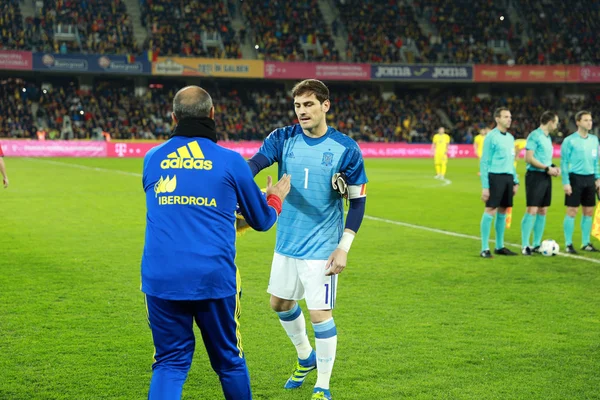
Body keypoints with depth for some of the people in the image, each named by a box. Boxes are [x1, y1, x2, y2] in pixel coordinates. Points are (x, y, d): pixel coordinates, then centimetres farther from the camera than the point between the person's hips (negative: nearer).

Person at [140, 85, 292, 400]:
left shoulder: (152, 159, 6)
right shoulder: (230, 161, -1)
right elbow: (262, 220, 11)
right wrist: (276, 197, 34)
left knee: (170, 363, 10)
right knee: (229, 361, 16)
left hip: (160, 279, 2)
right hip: (214, 278, -1)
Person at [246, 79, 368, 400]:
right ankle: (305, 356, 46)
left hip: (321, 248, -5)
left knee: (319, 314, -5)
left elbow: (357, 202, -5)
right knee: (281, 303, 19)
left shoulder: (345, 149, -10)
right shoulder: (283, 139, -2)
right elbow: (254, 163, -19)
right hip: (286, 242, 5)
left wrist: (344, 248, -12)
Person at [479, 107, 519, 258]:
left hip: (508, 177, 7)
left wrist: (516, 181, 16)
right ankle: (485, 248, -3)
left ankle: (499, 246, 18)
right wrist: (485, 186, -13)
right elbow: (484, 162, -8)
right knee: (490, 210, -7)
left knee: (502, 211, 10)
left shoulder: (510, 137, 15)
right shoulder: (491, 137, -6)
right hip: (495, 176, -7)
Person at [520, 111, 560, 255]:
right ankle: (525, 246, -6)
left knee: (543, 211, 9)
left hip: (546, 177, 9)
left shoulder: (548, 138, 17)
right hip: (535, 176, -9)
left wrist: (553, 167, 6)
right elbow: (529, 158, -17)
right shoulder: (534, 136, -10)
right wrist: (547, 168, -16)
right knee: (532, 210, -10)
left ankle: (536, 245, 15)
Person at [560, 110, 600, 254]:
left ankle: (586, 243, 17)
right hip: (575, 178, -5)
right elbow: (564, 162, -6)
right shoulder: (570, 140, -6)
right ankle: (568, 244, 3)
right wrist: (565, 182, -12)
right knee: (572, 211, -4)